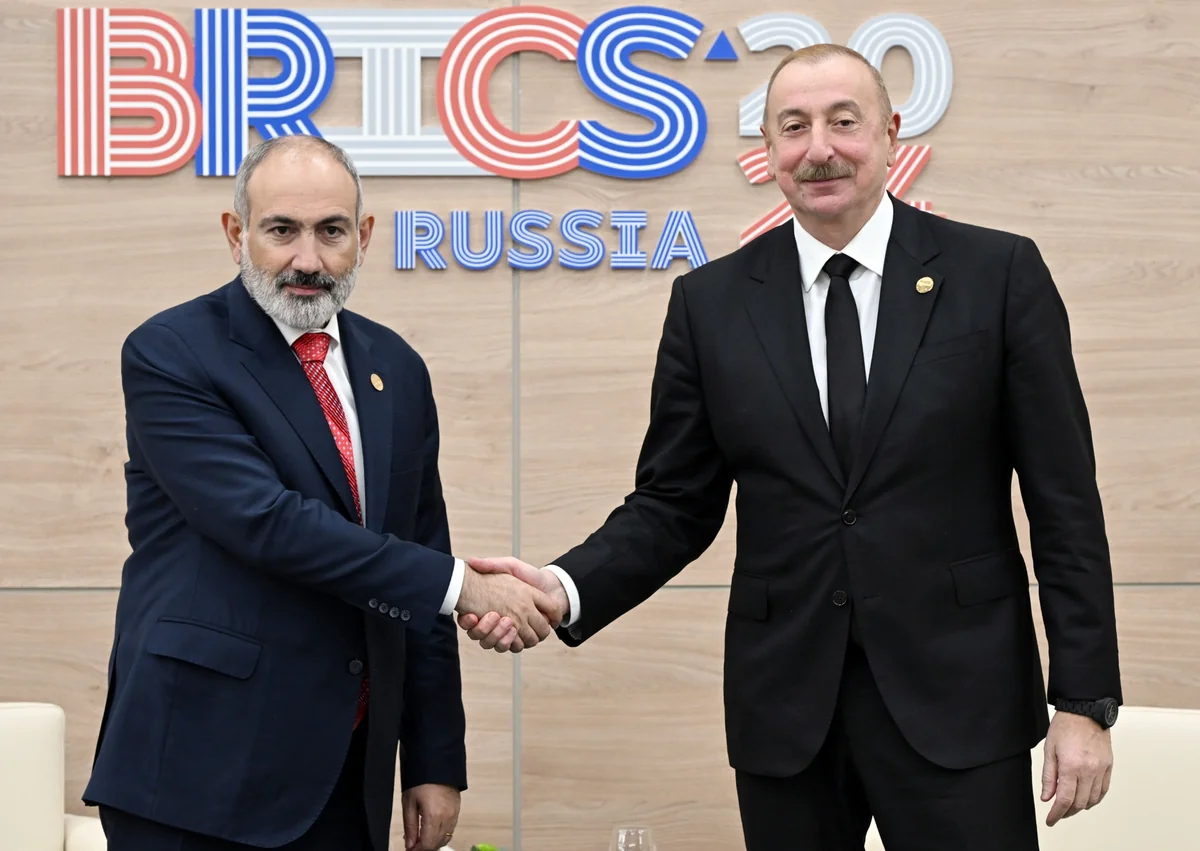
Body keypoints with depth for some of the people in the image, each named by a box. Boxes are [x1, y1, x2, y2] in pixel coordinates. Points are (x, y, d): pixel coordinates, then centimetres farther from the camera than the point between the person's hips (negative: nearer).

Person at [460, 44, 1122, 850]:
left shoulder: (998, 273, -2)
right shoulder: (711, 302, 4)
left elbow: (1064, 499, -1)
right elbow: (674, 504, 6)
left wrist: (1085, 700, -4)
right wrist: (564, 588, -13)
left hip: (957, 697, -2)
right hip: (786, 709, 2)